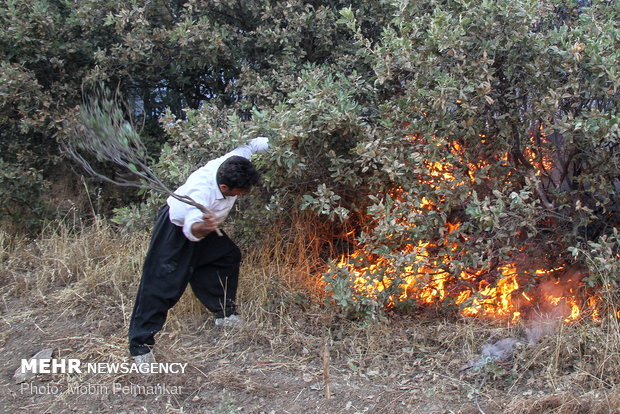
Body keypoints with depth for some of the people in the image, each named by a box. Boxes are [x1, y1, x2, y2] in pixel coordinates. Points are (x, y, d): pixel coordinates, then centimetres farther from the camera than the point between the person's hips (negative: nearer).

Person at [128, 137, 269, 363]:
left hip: (202, 221, 8)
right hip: (175, 227, -8)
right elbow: (190, 228, -55)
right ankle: (140, 344, -5)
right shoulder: (201, 191, -43)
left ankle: (224, 313, 26)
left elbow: (253, 145, -3)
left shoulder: (232, 162, -23)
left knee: (228, 257, 10)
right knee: (161, 282, -11)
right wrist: (200, 228, -75)